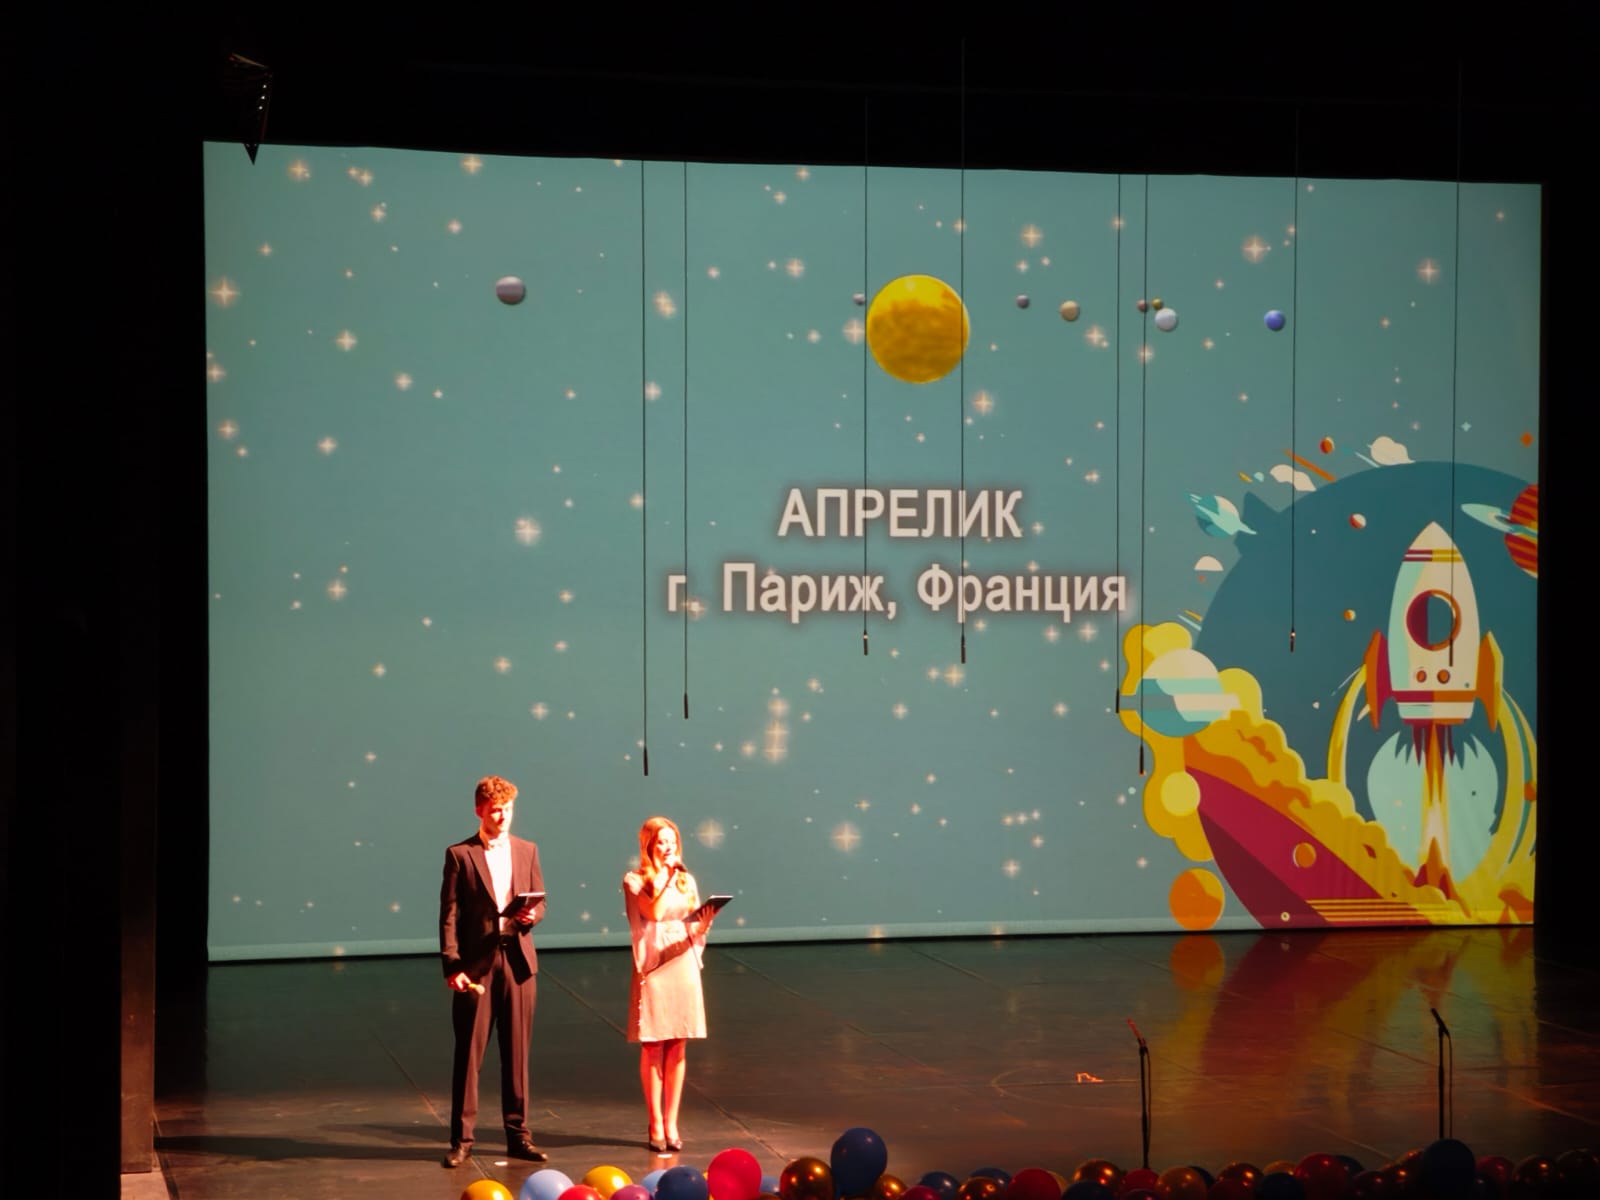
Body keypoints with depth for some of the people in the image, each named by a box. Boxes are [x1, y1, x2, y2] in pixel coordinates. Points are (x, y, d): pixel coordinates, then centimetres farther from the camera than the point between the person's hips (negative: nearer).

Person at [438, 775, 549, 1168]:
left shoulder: (526, 851, 11)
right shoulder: (460, 854, 0)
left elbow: (540, 902, 13)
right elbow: (449, 915, -4)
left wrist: (532, 915, -11)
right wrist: (451, 966, -12)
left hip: (518, 960, 3)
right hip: (476, 962, -3)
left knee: (517, 1051, 7)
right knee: (469, 1052, -1)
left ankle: (518, 1135, 14)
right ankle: (461, 1138, 5)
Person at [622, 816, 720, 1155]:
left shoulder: (686, 880, 12)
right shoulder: (635, 881, -1)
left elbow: (694, 931, 12)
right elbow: (654, 913, -18)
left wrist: (705, 924, -9)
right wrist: (667, 877, -12)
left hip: (683, 966, 4)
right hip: (653, 968, -4)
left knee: (677, 1049, 4)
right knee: (653, 1048, -1)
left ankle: (671, 1124, 10)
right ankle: (656, 1125, 6)